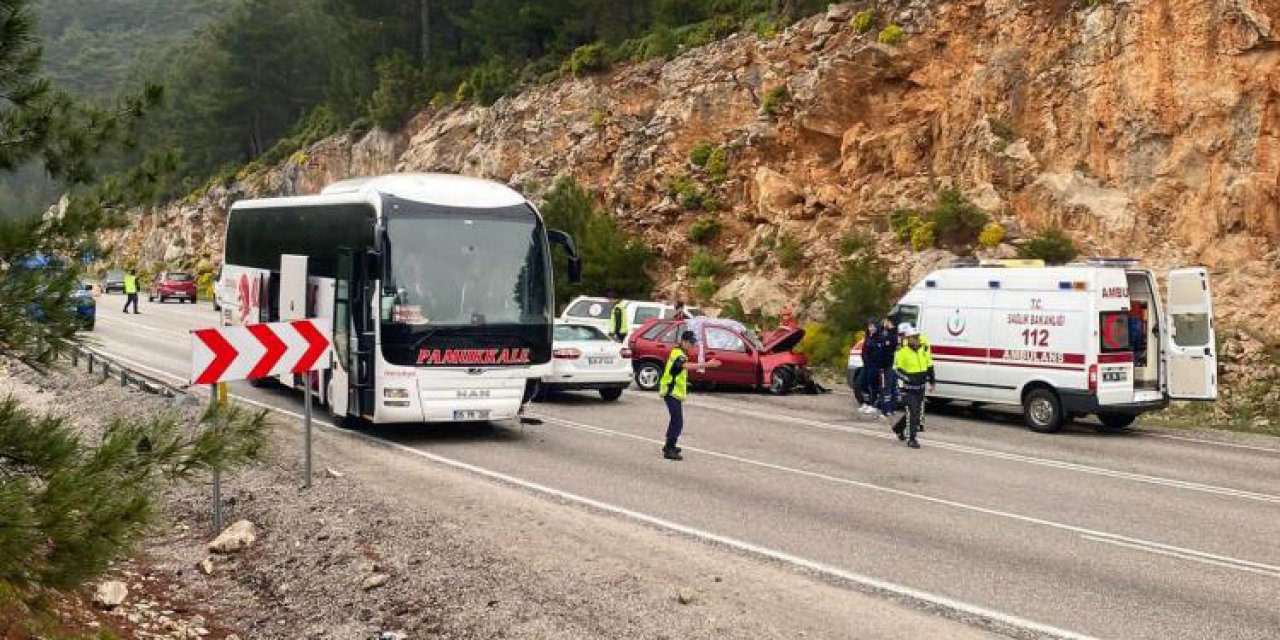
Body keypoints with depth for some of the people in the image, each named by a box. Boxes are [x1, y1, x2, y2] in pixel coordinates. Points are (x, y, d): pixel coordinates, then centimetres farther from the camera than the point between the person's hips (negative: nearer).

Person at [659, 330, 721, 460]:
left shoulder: (679, 353, 15)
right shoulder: (677, 354, -19)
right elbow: (688, 366, -39)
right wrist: (708, 364, -48)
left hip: (675, 392, 11)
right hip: (672, 392, -11)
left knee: (675, 420, 21)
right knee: (677, 422, -14)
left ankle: (669, 446, 34)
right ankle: (669, 450, -14)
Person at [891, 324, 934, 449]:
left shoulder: (923, 348, 5)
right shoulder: (902, 352, -12)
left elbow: (929, 365, 16)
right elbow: (898, 369, -11)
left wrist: (932, 381, 14)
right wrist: (909, 378, -24)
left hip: (921, 386, 7)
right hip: (910, 387, -7)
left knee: (919, 412, 15)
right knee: (912, 412, -10)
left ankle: (898, 427, 35)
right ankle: (911, 439, -2)